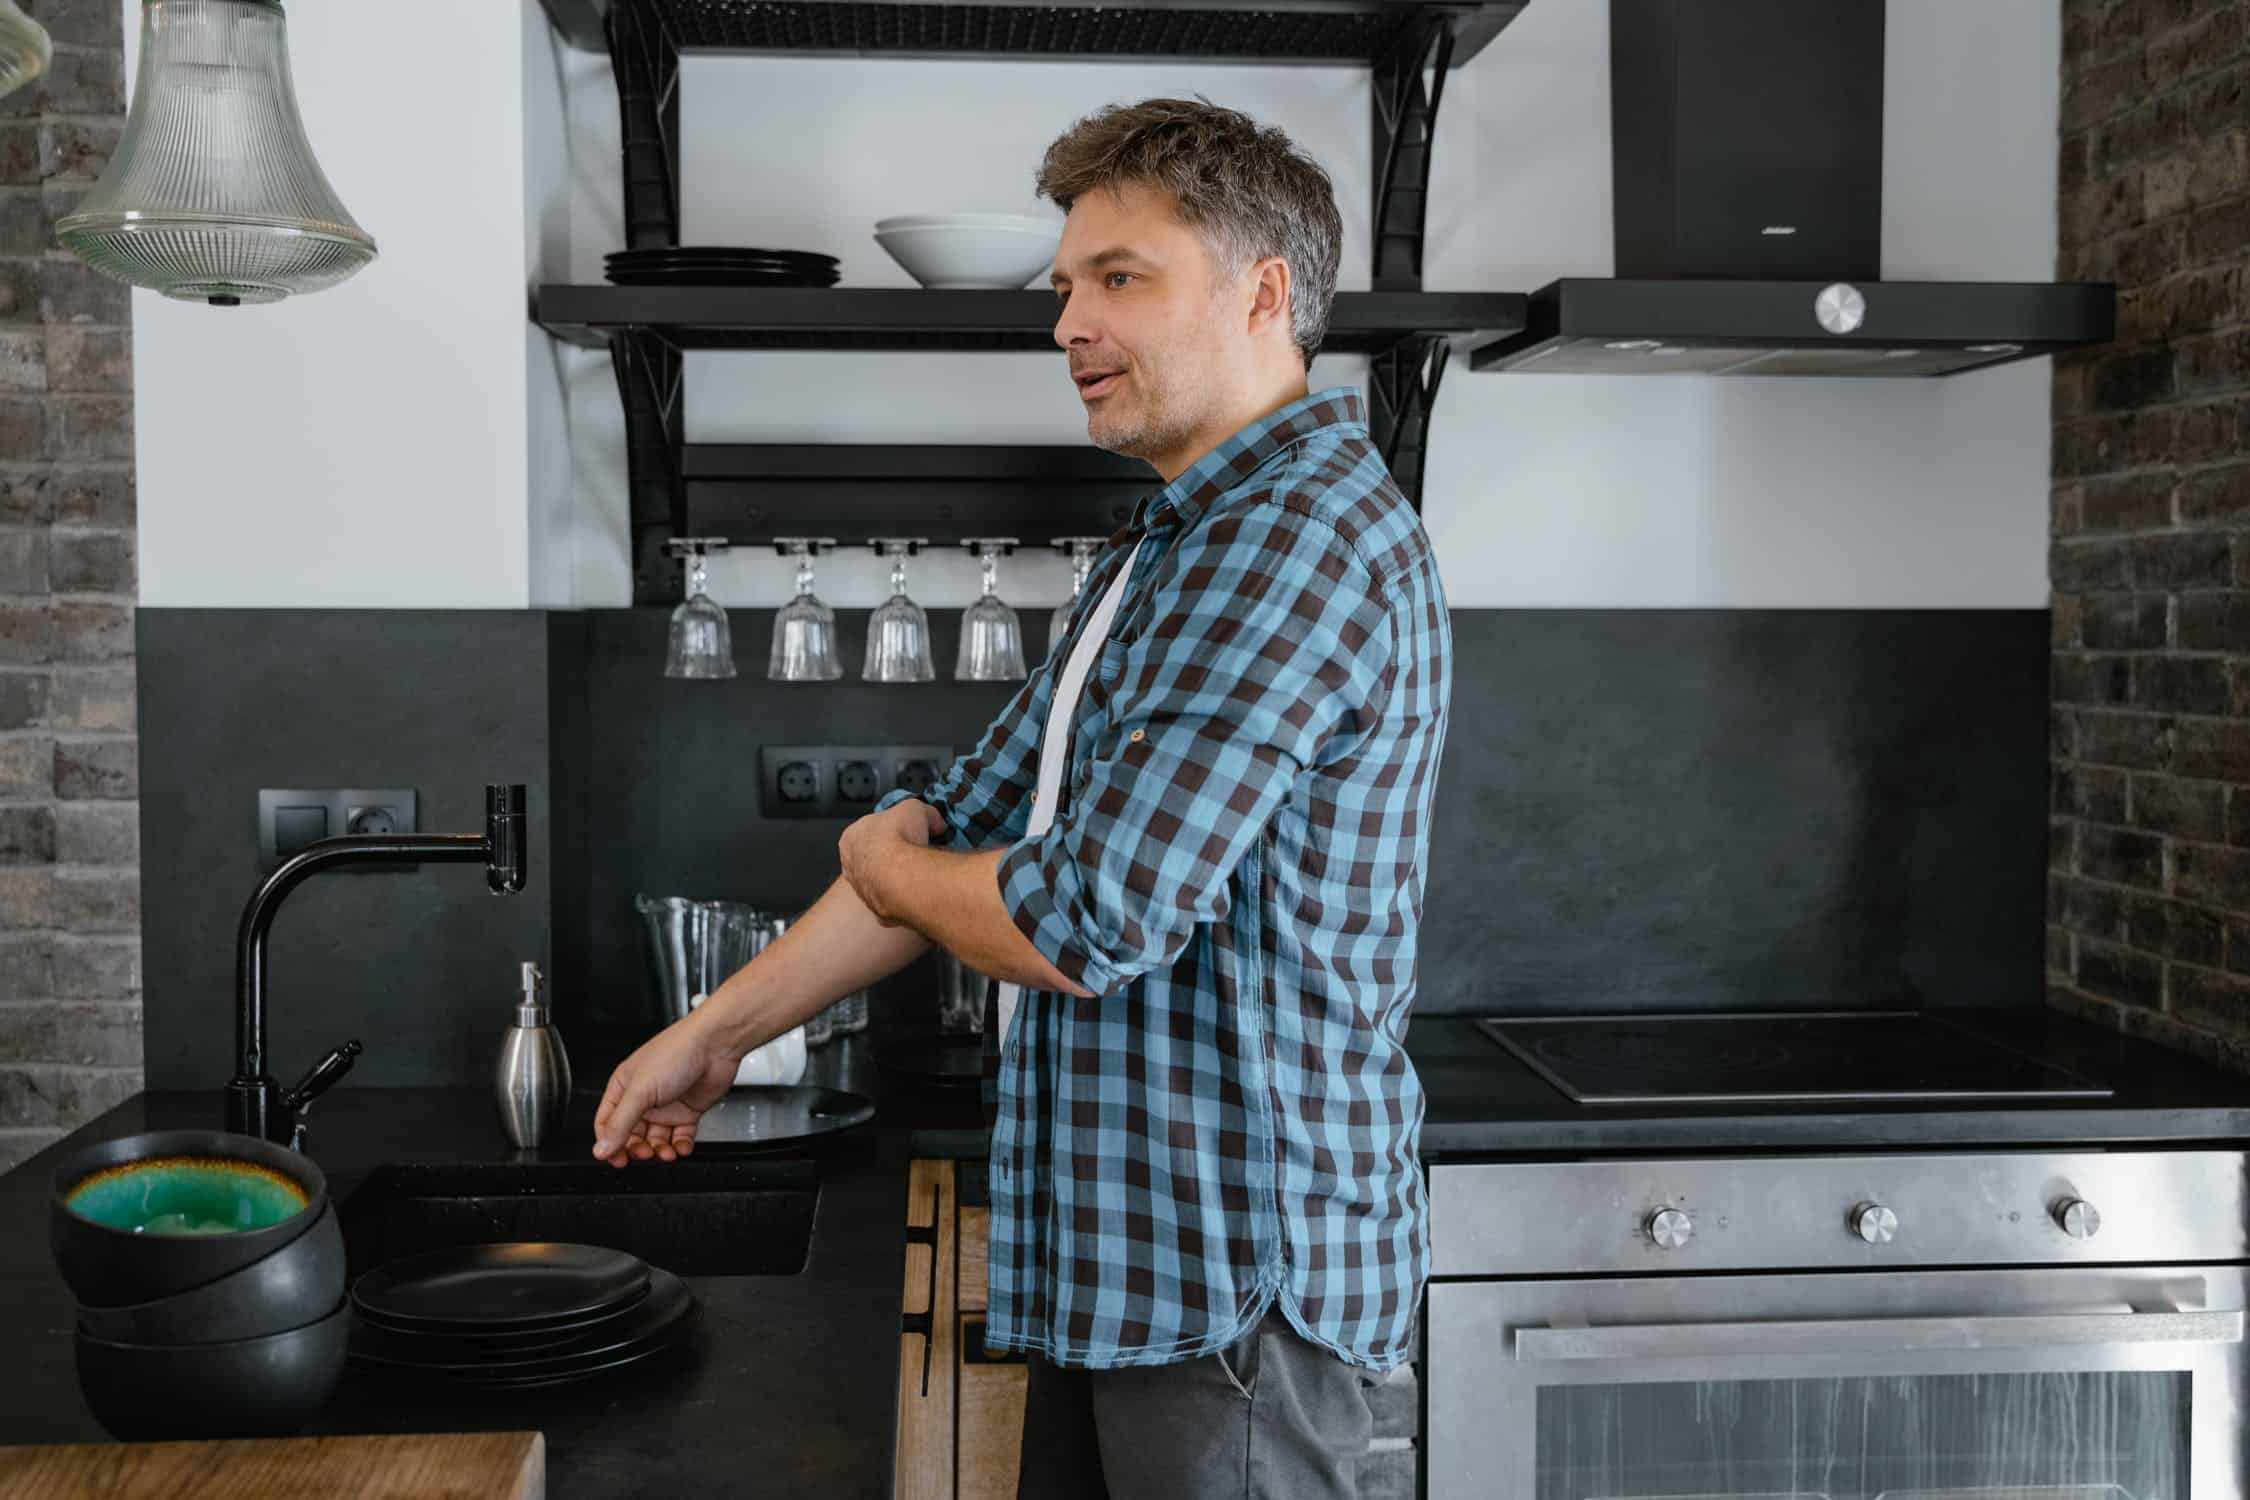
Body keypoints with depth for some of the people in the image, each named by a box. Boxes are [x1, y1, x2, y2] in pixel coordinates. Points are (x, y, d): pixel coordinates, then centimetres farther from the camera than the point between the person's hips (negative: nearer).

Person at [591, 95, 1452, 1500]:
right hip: (1121, 1257, 9)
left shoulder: (1309, 540, -19)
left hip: (1233, 1276, -9)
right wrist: (716, 1032, 15)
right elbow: (975, 826, 16)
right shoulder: (1174, 550, 15)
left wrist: (884, 865, -3)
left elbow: (1086, 921, -24)